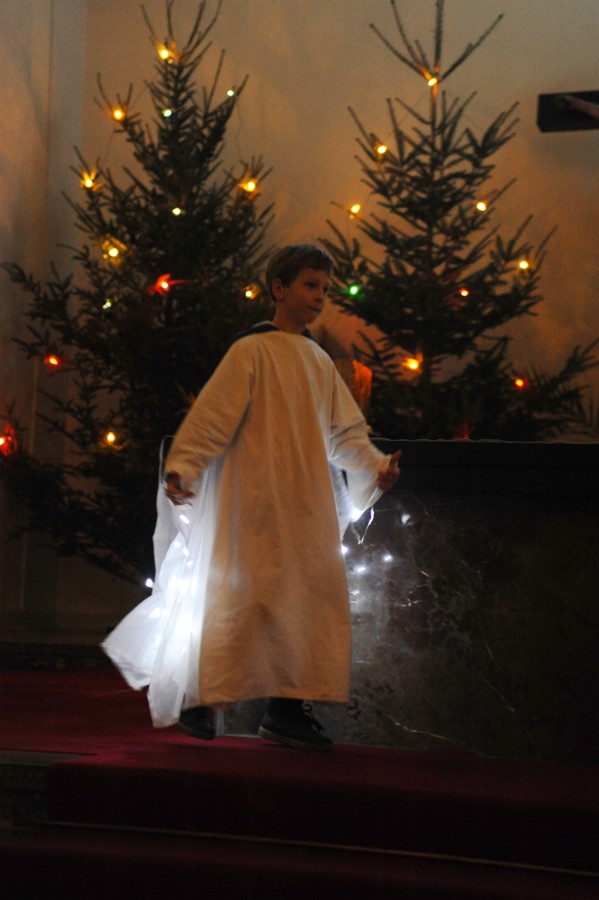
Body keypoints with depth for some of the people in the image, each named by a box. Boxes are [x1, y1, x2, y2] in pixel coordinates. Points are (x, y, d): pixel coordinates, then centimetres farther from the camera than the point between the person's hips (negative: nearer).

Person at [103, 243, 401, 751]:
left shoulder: (320, 362, 16)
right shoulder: (252, 353, -4)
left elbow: (345, 432, 16)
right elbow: (212, 415, -11)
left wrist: (375, 467, 0)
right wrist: (181, 469, -22)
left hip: (308, 507, 7)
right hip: (255, 501, -7)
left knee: (309, 596, 1)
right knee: (241, 593, -7)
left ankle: (286, 709, 5)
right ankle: (197, 701, 4)